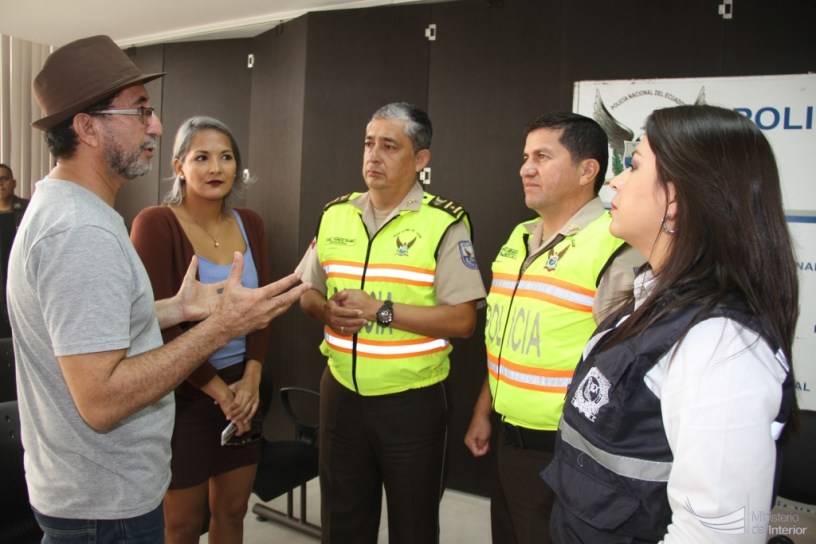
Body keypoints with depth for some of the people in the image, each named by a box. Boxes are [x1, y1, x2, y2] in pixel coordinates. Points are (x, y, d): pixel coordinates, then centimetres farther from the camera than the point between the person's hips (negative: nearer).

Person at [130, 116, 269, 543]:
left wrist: (251, 378, -7)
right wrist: (217, 388, -12)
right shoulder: (155, 224, -12)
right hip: (182, 393, -5)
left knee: (232, 508, 16)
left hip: (241, 386, 5)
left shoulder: (249, 224, 4)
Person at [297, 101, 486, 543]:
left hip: (412, 400, -4)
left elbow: (462, 320, -16)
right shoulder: (335, 214, 5)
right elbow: (308, 292, 13)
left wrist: (379, 310, -22)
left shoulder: (444, 223, -11)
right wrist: (327, 311, -10)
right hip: (341, 394, 5)